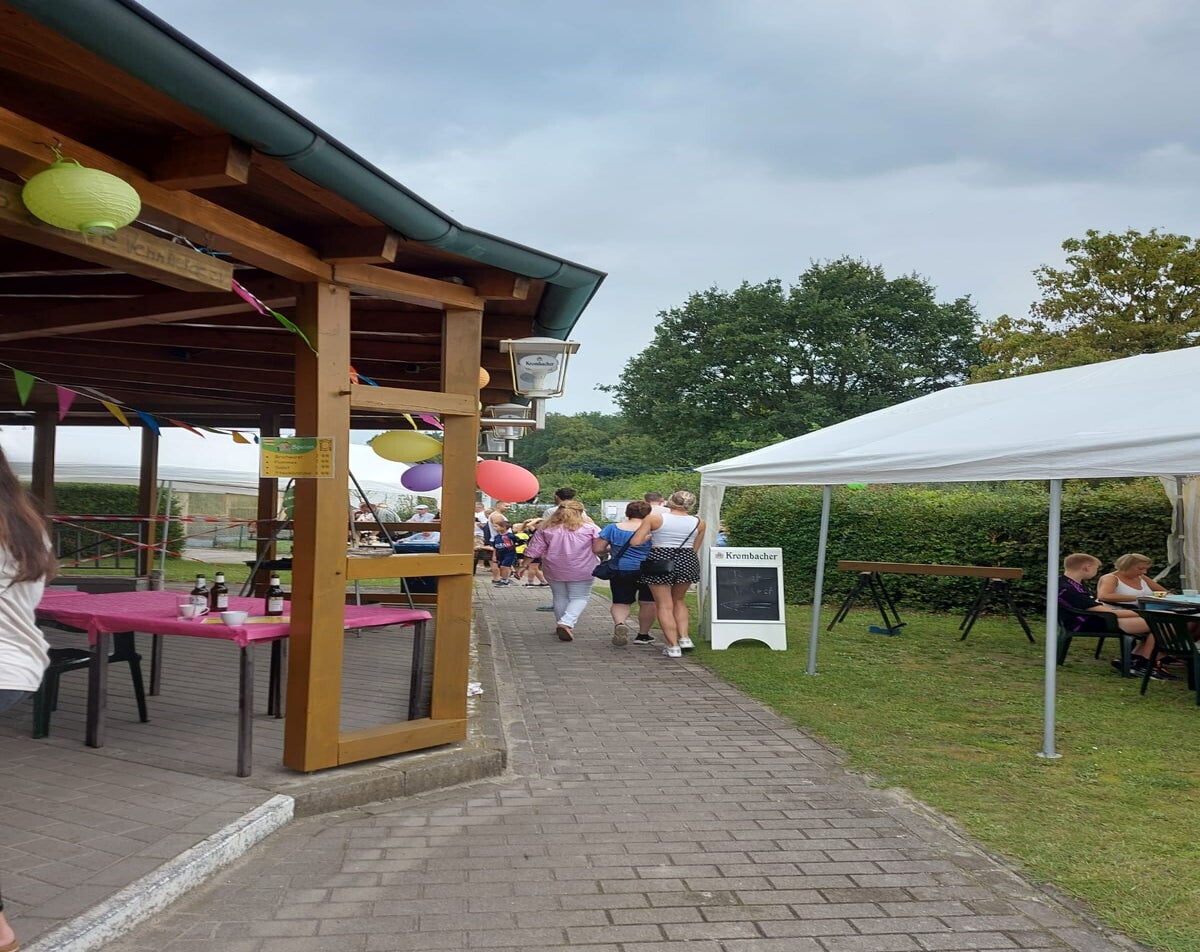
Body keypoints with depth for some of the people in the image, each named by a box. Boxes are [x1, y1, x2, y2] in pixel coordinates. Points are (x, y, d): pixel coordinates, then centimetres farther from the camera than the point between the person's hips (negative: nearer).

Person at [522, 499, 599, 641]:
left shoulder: (545, 529, 0)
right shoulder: (589, 528, -5)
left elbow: (533, 551, 1)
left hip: (554, 571, 3)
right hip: (581, 571, -3)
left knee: (560, 597, 19)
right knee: (580, 598, 5)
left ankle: (561, 625, 27)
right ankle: (567, 623, -16)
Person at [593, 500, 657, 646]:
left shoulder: (612, 528, -1)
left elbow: (597, 549, -1)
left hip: (621, 571, 1)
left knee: (620, 602, 10)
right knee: (647, 603, 13)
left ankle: (619, 623, -18)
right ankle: (643, 635, 19)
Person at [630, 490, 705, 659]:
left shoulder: (654, 518, -7)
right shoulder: (699, 522, 1)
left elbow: (635, 542, -7)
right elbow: (695, 548, 10)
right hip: (688, 561, 3)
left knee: (664, 605, 7)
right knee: (678, 600, 25)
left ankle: (673, 646, 4)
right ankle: (684, 637, 13)